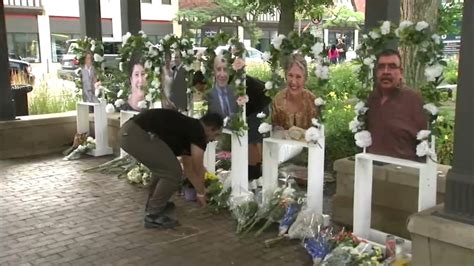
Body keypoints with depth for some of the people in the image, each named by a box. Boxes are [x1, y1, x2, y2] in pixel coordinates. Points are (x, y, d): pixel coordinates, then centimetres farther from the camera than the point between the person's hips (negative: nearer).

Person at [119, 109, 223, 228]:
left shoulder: (188, 127, 27)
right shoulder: (198, 132, 1)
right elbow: (198, 170, 8)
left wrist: (200, 189, 46)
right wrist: (201, 193, 24)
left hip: (127, 132, 10)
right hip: (137, 134, -10)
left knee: (163, 167, 27)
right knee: (173, 172, -1)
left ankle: (153, 204, 36)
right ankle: (153, 215, 6)